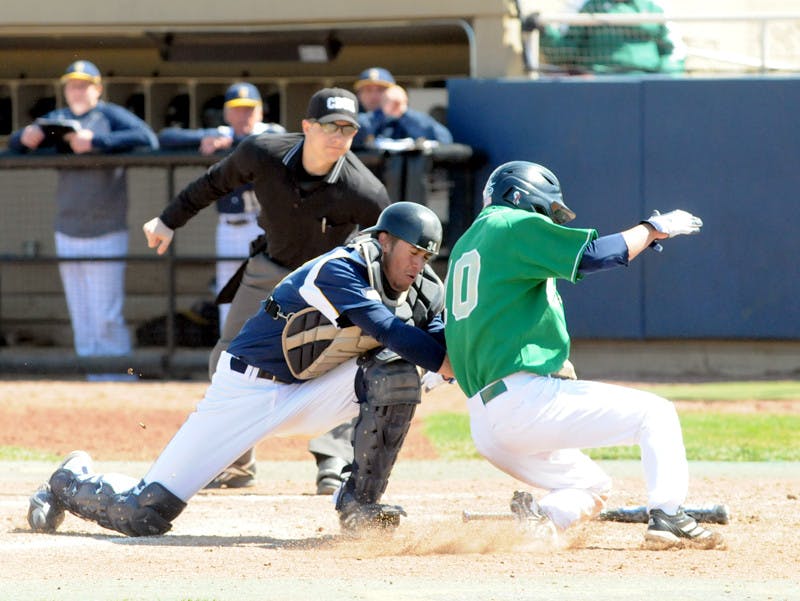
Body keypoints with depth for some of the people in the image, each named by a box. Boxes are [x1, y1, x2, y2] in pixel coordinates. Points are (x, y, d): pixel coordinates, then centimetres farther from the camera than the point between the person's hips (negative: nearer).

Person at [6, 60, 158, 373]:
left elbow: (148, 139, -21)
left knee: (107, 319, -8)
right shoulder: (58, 119, 12)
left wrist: (95, 142, -26)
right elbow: (14, 142, 18)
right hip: (67, 235, 6)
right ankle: (95, 383, 12)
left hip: (106, 236, -6)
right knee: (82, 322, 7)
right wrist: (25, 137, -7)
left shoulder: (111, 116, -5)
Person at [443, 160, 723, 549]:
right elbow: (594, 255, -9)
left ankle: (536, 519, -4)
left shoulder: (464, 246, 24)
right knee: (656, 413, 1)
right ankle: (666, 515, -16)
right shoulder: (515, 225, -1)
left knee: (592, 488, 23)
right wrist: (654, 227, 5)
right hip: (524, 398, -8)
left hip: (484, 426, 8)